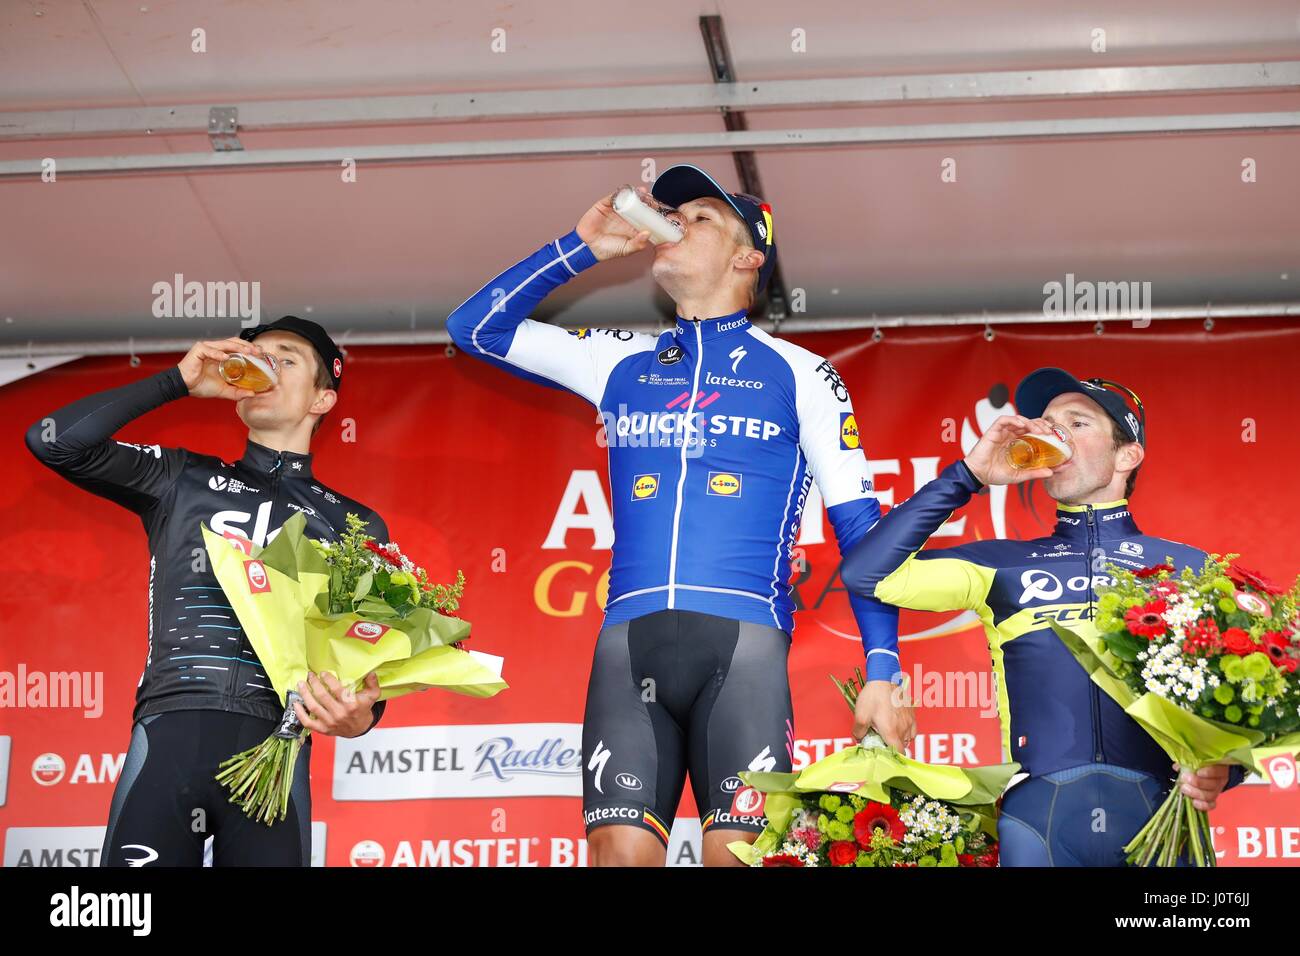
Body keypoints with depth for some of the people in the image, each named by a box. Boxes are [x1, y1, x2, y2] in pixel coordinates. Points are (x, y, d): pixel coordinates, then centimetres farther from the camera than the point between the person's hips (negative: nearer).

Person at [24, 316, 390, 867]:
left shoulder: (355, 526, 17)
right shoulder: (181, 479, 17)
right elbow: (55, 441, 4)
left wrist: (358, 716, -11)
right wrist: (179, 380, 5)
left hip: (274, 747, 1)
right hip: (167, 736, 0)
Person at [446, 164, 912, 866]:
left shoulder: (798, 374, 12)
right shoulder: (620, 361, 21)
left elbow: (861, 528, 9)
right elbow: (476, 328, 24)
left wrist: (882, 674, -1)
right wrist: (581, 247, 17)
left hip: (743, 642, -2)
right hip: (629, 641, 3)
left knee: (741, 852, -12)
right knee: (620, 849, -9)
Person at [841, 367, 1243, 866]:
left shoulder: (1186, 568, 12)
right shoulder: (1004, 565, 14)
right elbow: (867, 572, 5)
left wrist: (1218, 770, -12)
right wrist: (968, 474, 5)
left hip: (1160, 810, 0)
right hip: (1037, 817, 0)